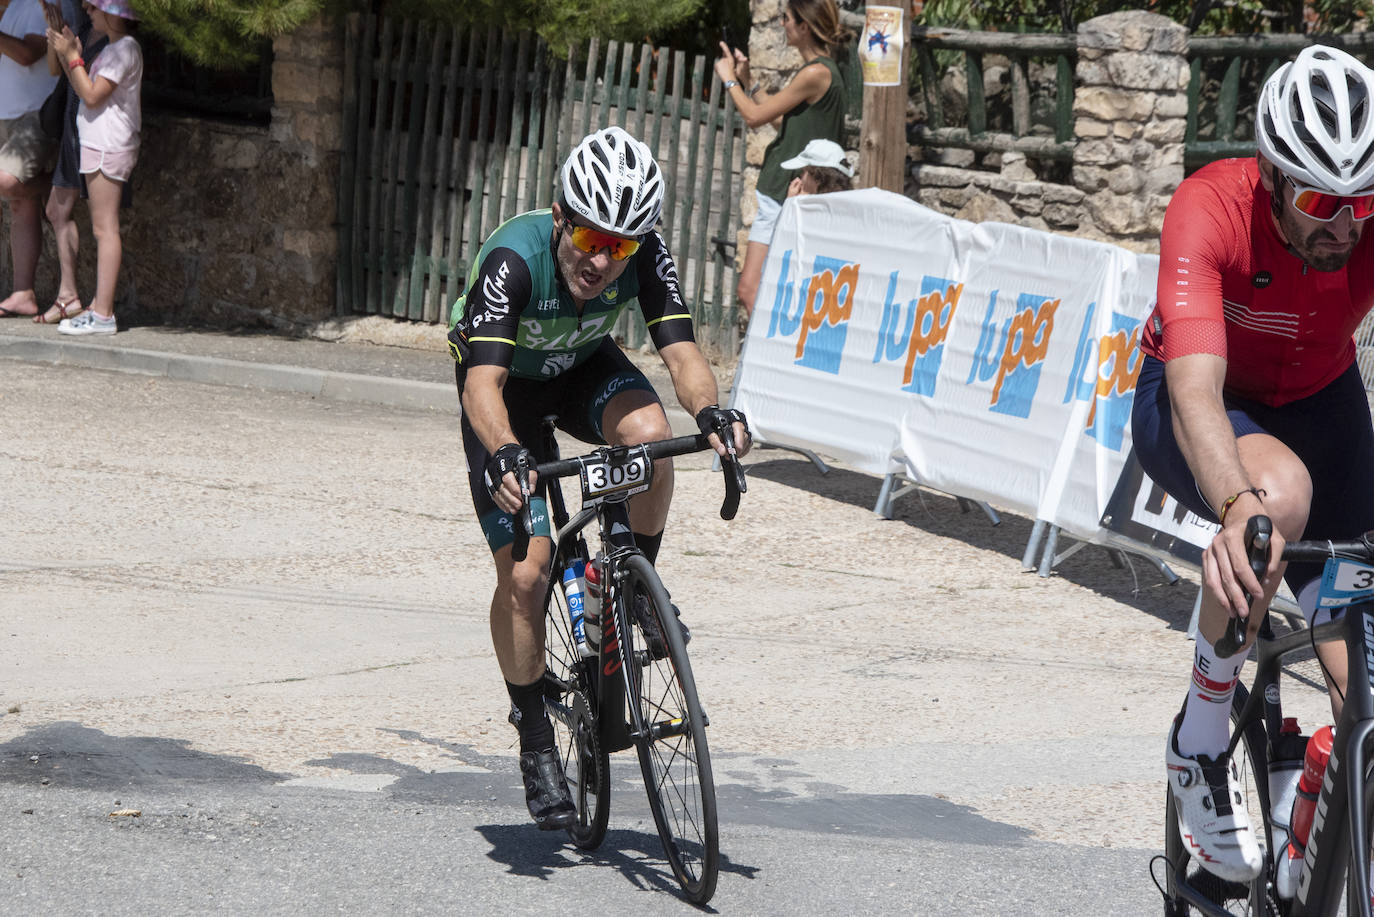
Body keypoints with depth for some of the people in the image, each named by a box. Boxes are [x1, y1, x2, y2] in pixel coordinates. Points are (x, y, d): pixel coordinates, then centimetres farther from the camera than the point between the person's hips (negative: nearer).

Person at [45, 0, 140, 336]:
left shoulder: (125, 49, -12)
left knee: (104, 227, -12)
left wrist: (72, 56, -11)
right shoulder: (114, 49, 19)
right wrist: (66, 56, 11)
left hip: (107, 146, -11)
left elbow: (92, 95, -17)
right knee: (102, 228, 12)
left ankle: (103, 314, -15)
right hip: (99, 144, 11)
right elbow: (86, 92, 17)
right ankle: (99, 307, 16)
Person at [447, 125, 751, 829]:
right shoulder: (514, 259, -38)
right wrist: (504, 454, -64)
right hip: (507, 382, -2)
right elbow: (483, 381, -45)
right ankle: (534, 738, 7)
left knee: (648, 430, -33)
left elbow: (680, 350, -31)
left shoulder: (645, 257, -28)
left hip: (583, 367, 2)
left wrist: (709, 410, -53)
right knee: (525, 572, -13)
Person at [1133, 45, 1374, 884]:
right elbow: (1196, 390, -47)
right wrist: (1240, 508, -67)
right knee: (1281, 494, -38)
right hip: (1200, 405, -3)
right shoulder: (1211, 210, -36)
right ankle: (1201, 745, -19)